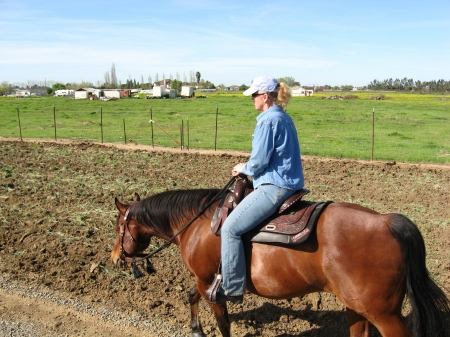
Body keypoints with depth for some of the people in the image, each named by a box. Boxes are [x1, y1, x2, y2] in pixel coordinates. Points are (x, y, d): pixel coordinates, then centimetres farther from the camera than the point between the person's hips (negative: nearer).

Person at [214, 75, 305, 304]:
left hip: (274, 187, -11)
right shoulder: (284, 118, 14)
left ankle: (232, 289, -3)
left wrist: (243, 168, 3)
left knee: (230, 228, -9)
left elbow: (259, 162, -17)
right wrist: (248, 169, 14)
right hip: (290, 184, 11)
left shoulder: (267, 120, -16)